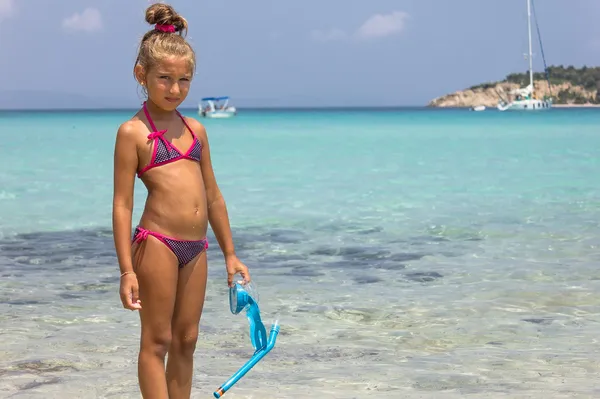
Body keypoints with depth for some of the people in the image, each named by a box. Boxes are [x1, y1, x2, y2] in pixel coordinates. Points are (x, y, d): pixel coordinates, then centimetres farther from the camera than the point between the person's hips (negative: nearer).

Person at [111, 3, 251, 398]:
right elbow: (122, 204, -7)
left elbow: (213, 196, 18)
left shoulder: (196, 130, 13)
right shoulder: (133, 132, -4)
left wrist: (230, 254, 18)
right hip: (157, 244, -6)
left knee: (186, 341, 11)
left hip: (196, 248, 6)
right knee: (157, 341, 0)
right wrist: (127, 270, -12)